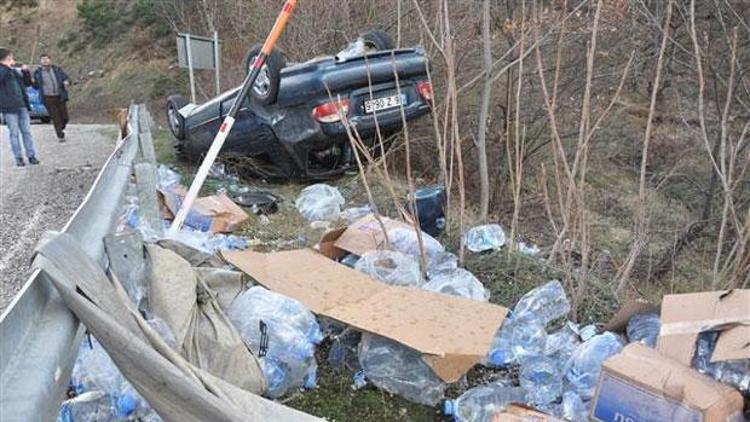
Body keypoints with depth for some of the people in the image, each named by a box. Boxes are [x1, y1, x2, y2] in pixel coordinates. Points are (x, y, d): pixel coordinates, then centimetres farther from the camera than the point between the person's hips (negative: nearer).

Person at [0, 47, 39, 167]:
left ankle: (31, 156, 12)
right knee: (14, 133, 2)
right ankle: (18, 158, 7)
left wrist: (26, 71, 1)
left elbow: (27, 83, 16)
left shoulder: (16, 70, 12)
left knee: (27, 131, 7)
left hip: (22, 105, 5)